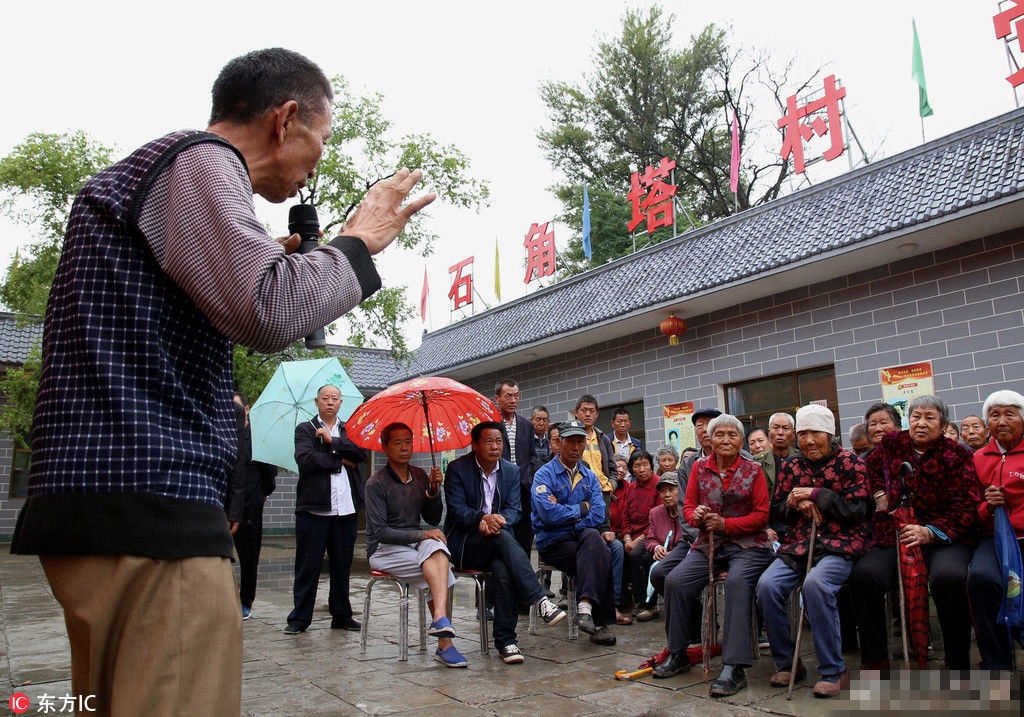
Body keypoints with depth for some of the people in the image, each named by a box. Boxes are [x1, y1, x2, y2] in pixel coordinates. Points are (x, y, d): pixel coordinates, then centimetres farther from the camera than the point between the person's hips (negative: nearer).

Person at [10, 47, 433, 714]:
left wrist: (269, 260, 24)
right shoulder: (200, 161, -7)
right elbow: (270, 314, -23)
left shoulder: (140, 172, 25)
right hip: (149, 505, -11)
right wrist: (358, 241, -6)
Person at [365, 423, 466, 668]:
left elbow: (433, 520, 9)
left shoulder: (420, 476, 7)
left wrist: (434, 490, -8)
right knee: (438, 573, -27)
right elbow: (380, 531, -14)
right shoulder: (376, 483, -8)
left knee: (434, 545, -31)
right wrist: (421, 534, -22)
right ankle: (444, 643, -27)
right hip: (384, 550, -4)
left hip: (415, 545, 5)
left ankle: (440, 618, -38)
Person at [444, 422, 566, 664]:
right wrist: (482, 519, -30)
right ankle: (540, 600, -38)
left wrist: (499, 520, -21)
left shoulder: (511, 471, 9)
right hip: (464, 543, -3)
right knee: (503, 537, -35)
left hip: (497, 542, 3)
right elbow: (456, 510, -11)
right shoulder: (457, 468, -3)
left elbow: (515, 509, 2)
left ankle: (505, 640, -25)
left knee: (503, 569, -32)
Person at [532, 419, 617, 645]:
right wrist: (582, 508, -5)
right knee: (600, 557, -28)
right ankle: (600, 622, -21)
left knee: (592, 536, -32)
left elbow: (598, 516, -1)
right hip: (552, 542, -4)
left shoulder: (589, 476, 13)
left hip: (582, 536, 4)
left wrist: (564, 512, -11)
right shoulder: (545, 474, -2)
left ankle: (585, 608, -33)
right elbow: (549, 514, -18)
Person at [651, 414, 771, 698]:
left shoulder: (753, 470, 1)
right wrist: (696, 515, -14)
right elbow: (688, 506, 11)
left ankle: (733, 668, -31)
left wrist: (725, 524, -14)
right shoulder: (700, 468, 9)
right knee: (674, 580, -19)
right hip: (708, 545, 3)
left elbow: (762, 515, -2)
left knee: (736, 581, -35)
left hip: (747, 545, -3)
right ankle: (677, 655, 0)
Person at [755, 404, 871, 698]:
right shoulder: (790, 466, 13)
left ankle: (833, 671, -18)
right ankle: (787, 663, -1)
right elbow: (776, 509, 16)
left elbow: (857, 511, -8)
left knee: (816, 583, -35)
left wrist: (815, 494, -13)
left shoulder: (851, 463, 0)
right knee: (767, 585, -22)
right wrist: (798, 504, -6)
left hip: (839, 544, -4)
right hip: (798, 543, 4)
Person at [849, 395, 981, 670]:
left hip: (943, 537, -2)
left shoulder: (956, 455, 1)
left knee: (948, 577, -36)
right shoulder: (893, 443, 10)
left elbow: (965, 506, -6)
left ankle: (958, 664, -15)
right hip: (894, 535, 3)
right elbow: (872, 465, 32)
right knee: (863, 575, -26)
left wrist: (929, 532, -20)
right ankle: (875, 660, -11)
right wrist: (879, 493, 13)